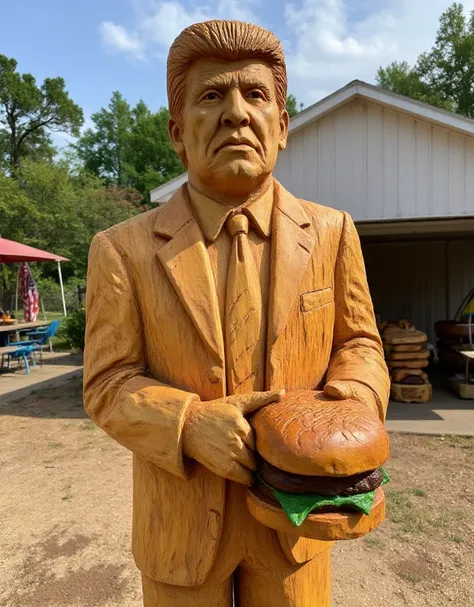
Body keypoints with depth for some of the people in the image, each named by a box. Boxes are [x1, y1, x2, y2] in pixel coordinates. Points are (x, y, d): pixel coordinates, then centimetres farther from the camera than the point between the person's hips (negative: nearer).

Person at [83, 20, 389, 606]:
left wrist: (354, 405, -18)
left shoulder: (332, 233, -6)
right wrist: (190, 425, -25)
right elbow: (108, 383, -8)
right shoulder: (123, 250, -11)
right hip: (179, 519, 0)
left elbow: (358, 342, 3)